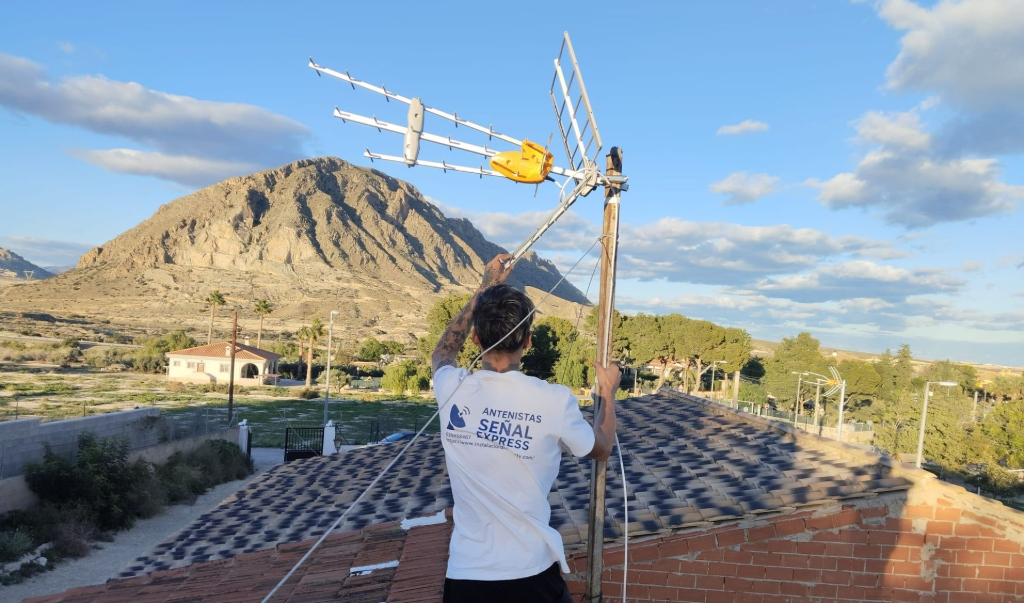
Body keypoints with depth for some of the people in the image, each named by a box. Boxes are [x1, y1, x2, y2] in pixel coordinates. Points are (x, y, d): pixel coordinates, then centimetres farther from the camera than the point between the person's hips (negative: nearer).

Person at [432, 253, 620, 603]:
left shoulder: (452, 391, -11)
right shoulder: (554, 400, -16)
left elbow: (443, 352, 16)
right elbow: (601, 449, 6)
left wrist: (486, 287, 20)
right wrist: (608, 391, 22)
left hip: (465, 574, 1)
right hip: (532, 573, 0)